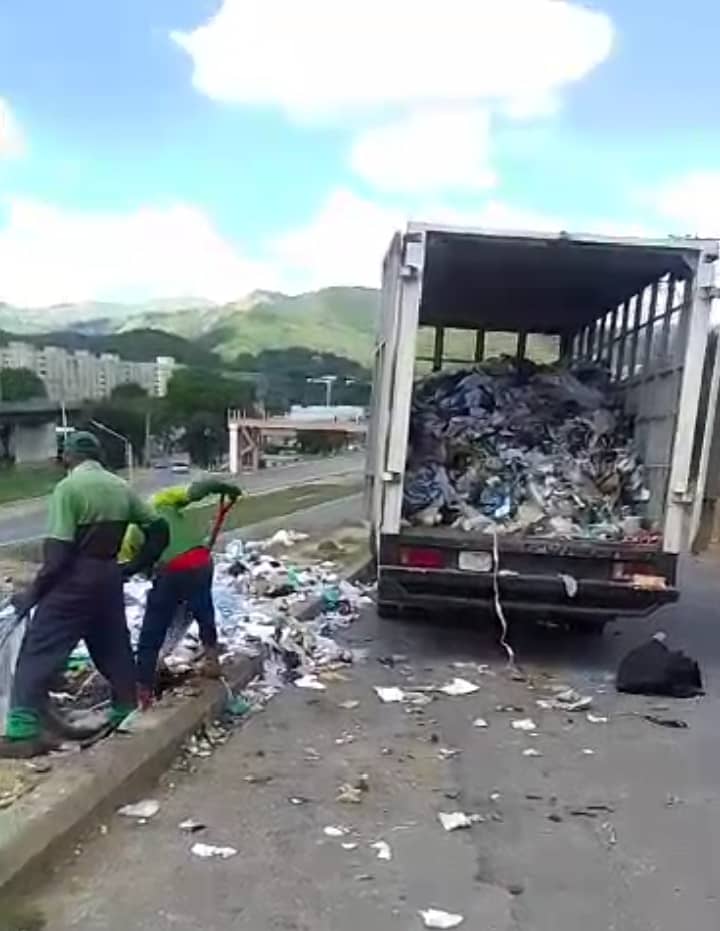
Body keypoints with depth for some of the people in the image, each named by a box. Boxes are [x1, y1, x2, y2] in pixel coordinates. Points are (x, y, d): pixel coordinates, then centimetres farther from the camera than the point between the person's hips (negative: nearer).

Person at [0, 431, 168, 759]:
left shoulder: (68, 487, -12)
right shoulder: (121, 487, 7)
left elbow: (58, 551, -18)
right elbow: (159, 529, 9)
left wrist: (33, 593, -9)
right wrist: (134, 566, 15)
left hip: (74, 579, -6)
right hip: (109, 577, 6)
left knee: (38, 652, 0)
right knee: (114, 647, 19)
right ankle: (126, 713, 29)